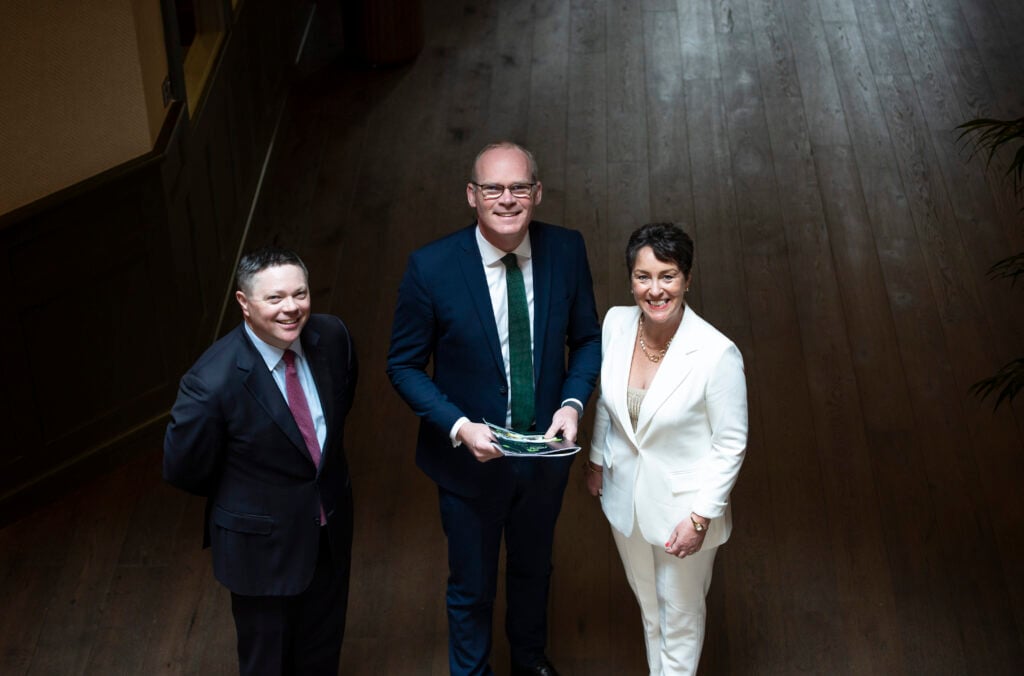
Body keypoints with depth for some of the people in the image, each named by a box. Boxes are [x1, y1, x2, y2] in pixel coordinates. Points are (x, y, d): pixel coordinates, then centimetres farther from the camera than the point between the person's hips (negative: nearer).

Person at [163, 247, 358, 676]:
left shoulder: (332, 336, -14)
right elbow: (183, 469, -15)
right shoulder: (213, 383, -31)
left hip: (331, 531, 5)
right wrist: (238, 496, 0)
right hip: (262, 545, -5)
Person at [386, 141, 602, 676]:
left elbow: (586, 338, 0)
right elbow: (404, 365, -13)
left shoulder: (566, 251, -14)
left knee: (533, 569, 29)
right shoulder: (431, 267, -23)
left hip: (544, 452, 3)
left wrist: (573, 402, -18)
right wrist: (458, 426, -25)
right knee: (471, 587, 19)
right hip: (469, 457, -3)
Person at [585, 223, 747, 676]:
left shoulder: (717, 354, -29)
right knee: (647, 599, 28)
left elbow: (731, 445, -19)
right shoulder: (616, 323, -14)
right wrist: (597, 459, 15)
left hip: (683, 504, -5)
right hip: (625, 494, 5)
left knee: (680, 613, 18)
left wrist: (701, 517, -17)